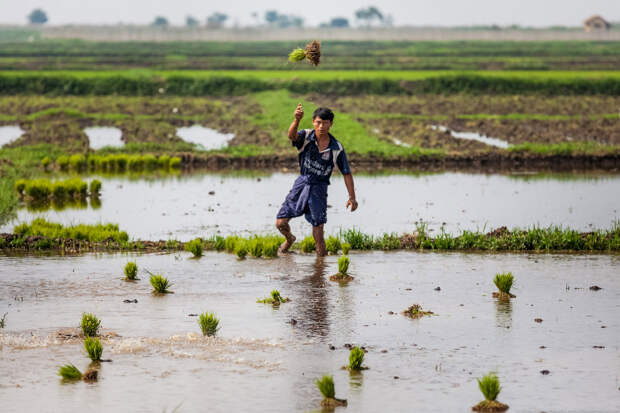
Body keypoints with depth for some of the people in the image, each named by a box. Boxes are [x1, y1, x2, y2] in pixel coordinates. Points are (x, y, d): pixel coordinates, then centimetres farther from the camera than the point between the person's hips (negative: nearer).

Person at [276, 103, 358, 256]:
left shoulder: (337, 148, -7)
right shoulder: (306, 136, -9)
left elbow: (346, 173, 1)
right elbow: (292, 136, -33)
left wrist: (352, 197, -4)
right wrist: (297, 120, -55)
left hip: (319, 189, -1)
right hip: (302, 184, 1)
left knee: (318, 234, -6)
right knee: (281, 223, 0)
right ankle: (290, 239, 34)